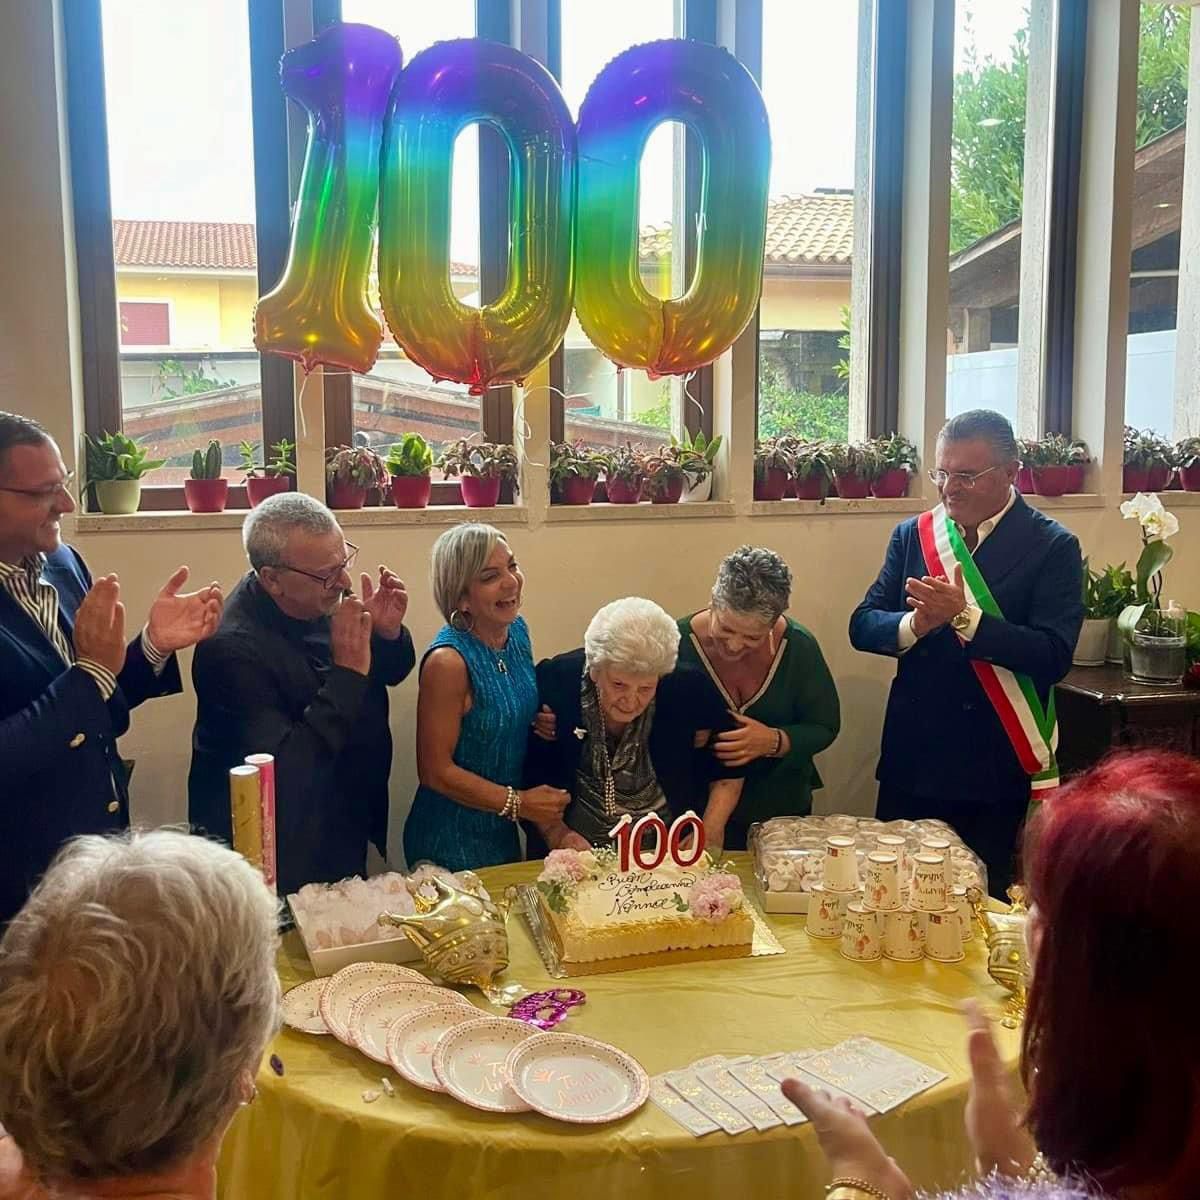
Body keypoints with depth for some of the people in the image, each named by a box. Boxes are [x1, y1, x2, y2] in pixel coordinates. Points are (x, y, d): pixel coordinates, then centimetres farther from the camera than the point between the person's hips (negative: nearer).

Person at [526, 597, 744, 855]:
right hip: (580, 850, 1)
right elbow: (530, 774, -3)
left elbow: (728, 774, 2)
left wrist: (710, 835, -10)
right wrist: (555, 832, -15)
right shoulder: (554, 683, -14)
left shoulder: (690, 688, -12)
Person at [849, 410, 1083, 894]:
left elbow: (1054, 656, -16)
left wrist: (963, 616, -25)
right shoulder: (911, 535, 6)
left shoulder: (1053, 547, -6)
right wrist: (915, 625, -19)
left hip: (1000, 769, -3)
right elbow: (862, 627, 2)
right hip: (912, 761, 3)